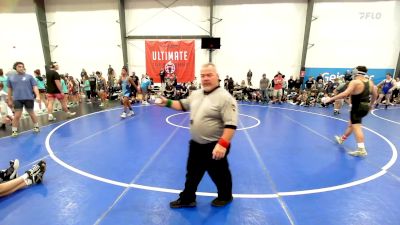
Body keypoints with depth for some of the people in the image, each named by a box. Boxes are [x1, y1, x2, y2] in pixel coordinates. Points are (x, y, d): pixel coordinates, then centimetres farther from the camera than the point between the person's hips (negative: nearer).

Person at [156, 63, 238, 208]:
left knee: (219, 174, 16)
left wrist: (223, 144, -33)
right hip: (196, 144, 7)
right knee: (192, 173, 20)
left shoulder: (225, 98, -20)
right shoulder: (195, 94, 5)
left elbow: (231, 124, -26)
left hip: (215, 146, -7)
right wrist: (167, 102, 7)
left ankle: (225, 196, 43)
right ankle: (187, 199, 40)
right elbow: (183, 105, 21)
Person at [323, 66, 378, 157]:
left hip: (358, 107, -8)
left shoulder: (355, 82, -16)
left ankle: (361, 150, -13)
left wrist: (331, 99, -27)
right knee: (351, 124, 22)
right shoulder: (370, 82, 7)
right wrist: (371, 104, 31)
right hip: (365, 107, 8)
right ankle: (342, 138, 41)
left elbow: (345, 93, -29)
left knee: (356, 127, -8)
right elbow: (375, 94, 16)